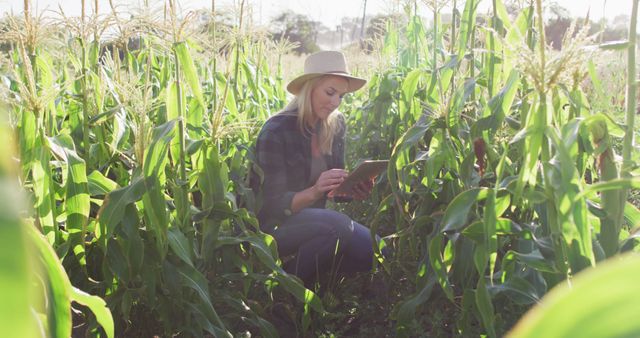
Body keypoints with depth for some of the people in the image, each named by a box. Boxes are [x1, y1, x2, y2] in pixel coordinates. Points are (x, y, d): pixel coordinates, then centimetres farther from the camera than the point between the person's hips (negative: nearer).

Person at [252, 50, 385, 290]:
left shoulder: (336, 125, 1)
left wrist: (354, 189, -17)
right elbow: (275, 205, -19)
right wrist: (314, 192, -37)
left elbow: (335, 186, 6)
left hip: (314, 223, 6)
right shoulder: (276, 131, -18)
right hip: (275, 227, -6)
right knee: (338, 225, -33)